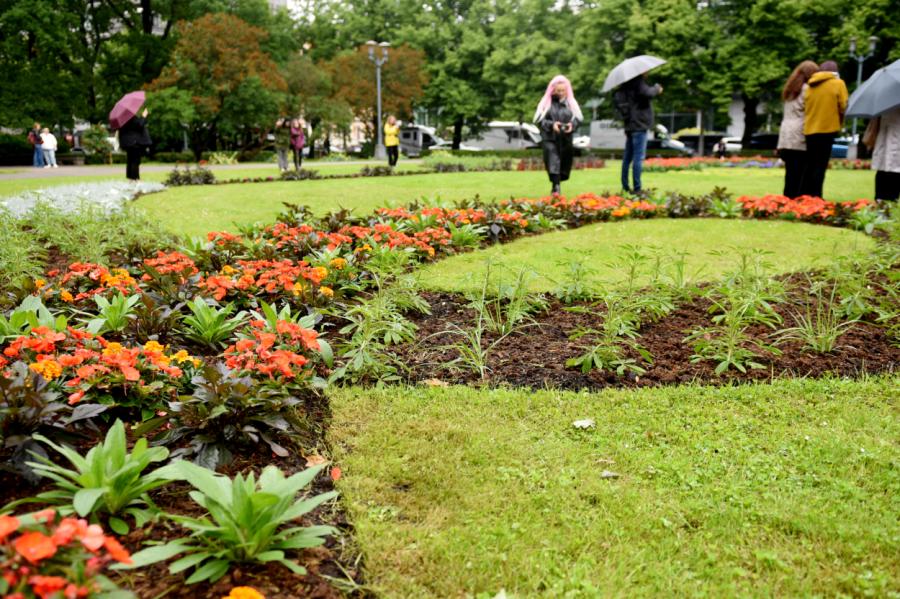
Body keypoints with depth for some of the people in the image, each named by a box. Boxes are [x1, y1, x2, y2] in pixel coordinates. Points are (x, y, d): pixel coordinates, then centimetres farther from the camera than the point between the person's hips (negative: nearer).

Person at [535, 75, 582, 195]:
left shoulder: (571, 103, 7)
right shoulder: (546, 103, 0)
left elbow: (577, 118, 7)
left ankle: (556, 185, 28)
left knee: (565, 165, 9)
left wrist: (572, 125, -15)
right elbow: (539, 120, -3)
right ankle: (556, 186, -19)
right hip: (550, 138, -3)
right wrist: (551, 124, -20)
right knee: (553, 162, -14)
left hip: (566, 139, 3)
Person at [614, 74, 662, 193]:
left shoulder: (626, 85, 14)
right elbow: (648, 93, -27)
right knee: (638, 157, -10)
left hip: (630, 125, 9)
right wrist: (657, 88, -7)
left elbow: (617, 97, 22)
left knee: (627, 157, 12)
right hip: (639, 125, -9)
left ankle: (625, 186, 17)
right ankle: (637, 188, -12)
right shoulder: (638, 82, -12)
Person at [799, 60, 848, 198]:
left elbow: (805, 107, 10)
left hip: (809, 129, 5)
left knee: (810, 165, 13)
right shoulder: (838, 83, -1)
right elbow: (843, 107, -3)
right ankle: (815, 197, -6)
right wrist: (839, 122, 12)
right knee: (820, 166, -3)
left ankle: (803, 196, 12)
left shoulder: (810, 85, 12)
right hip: (827, 128, -5)